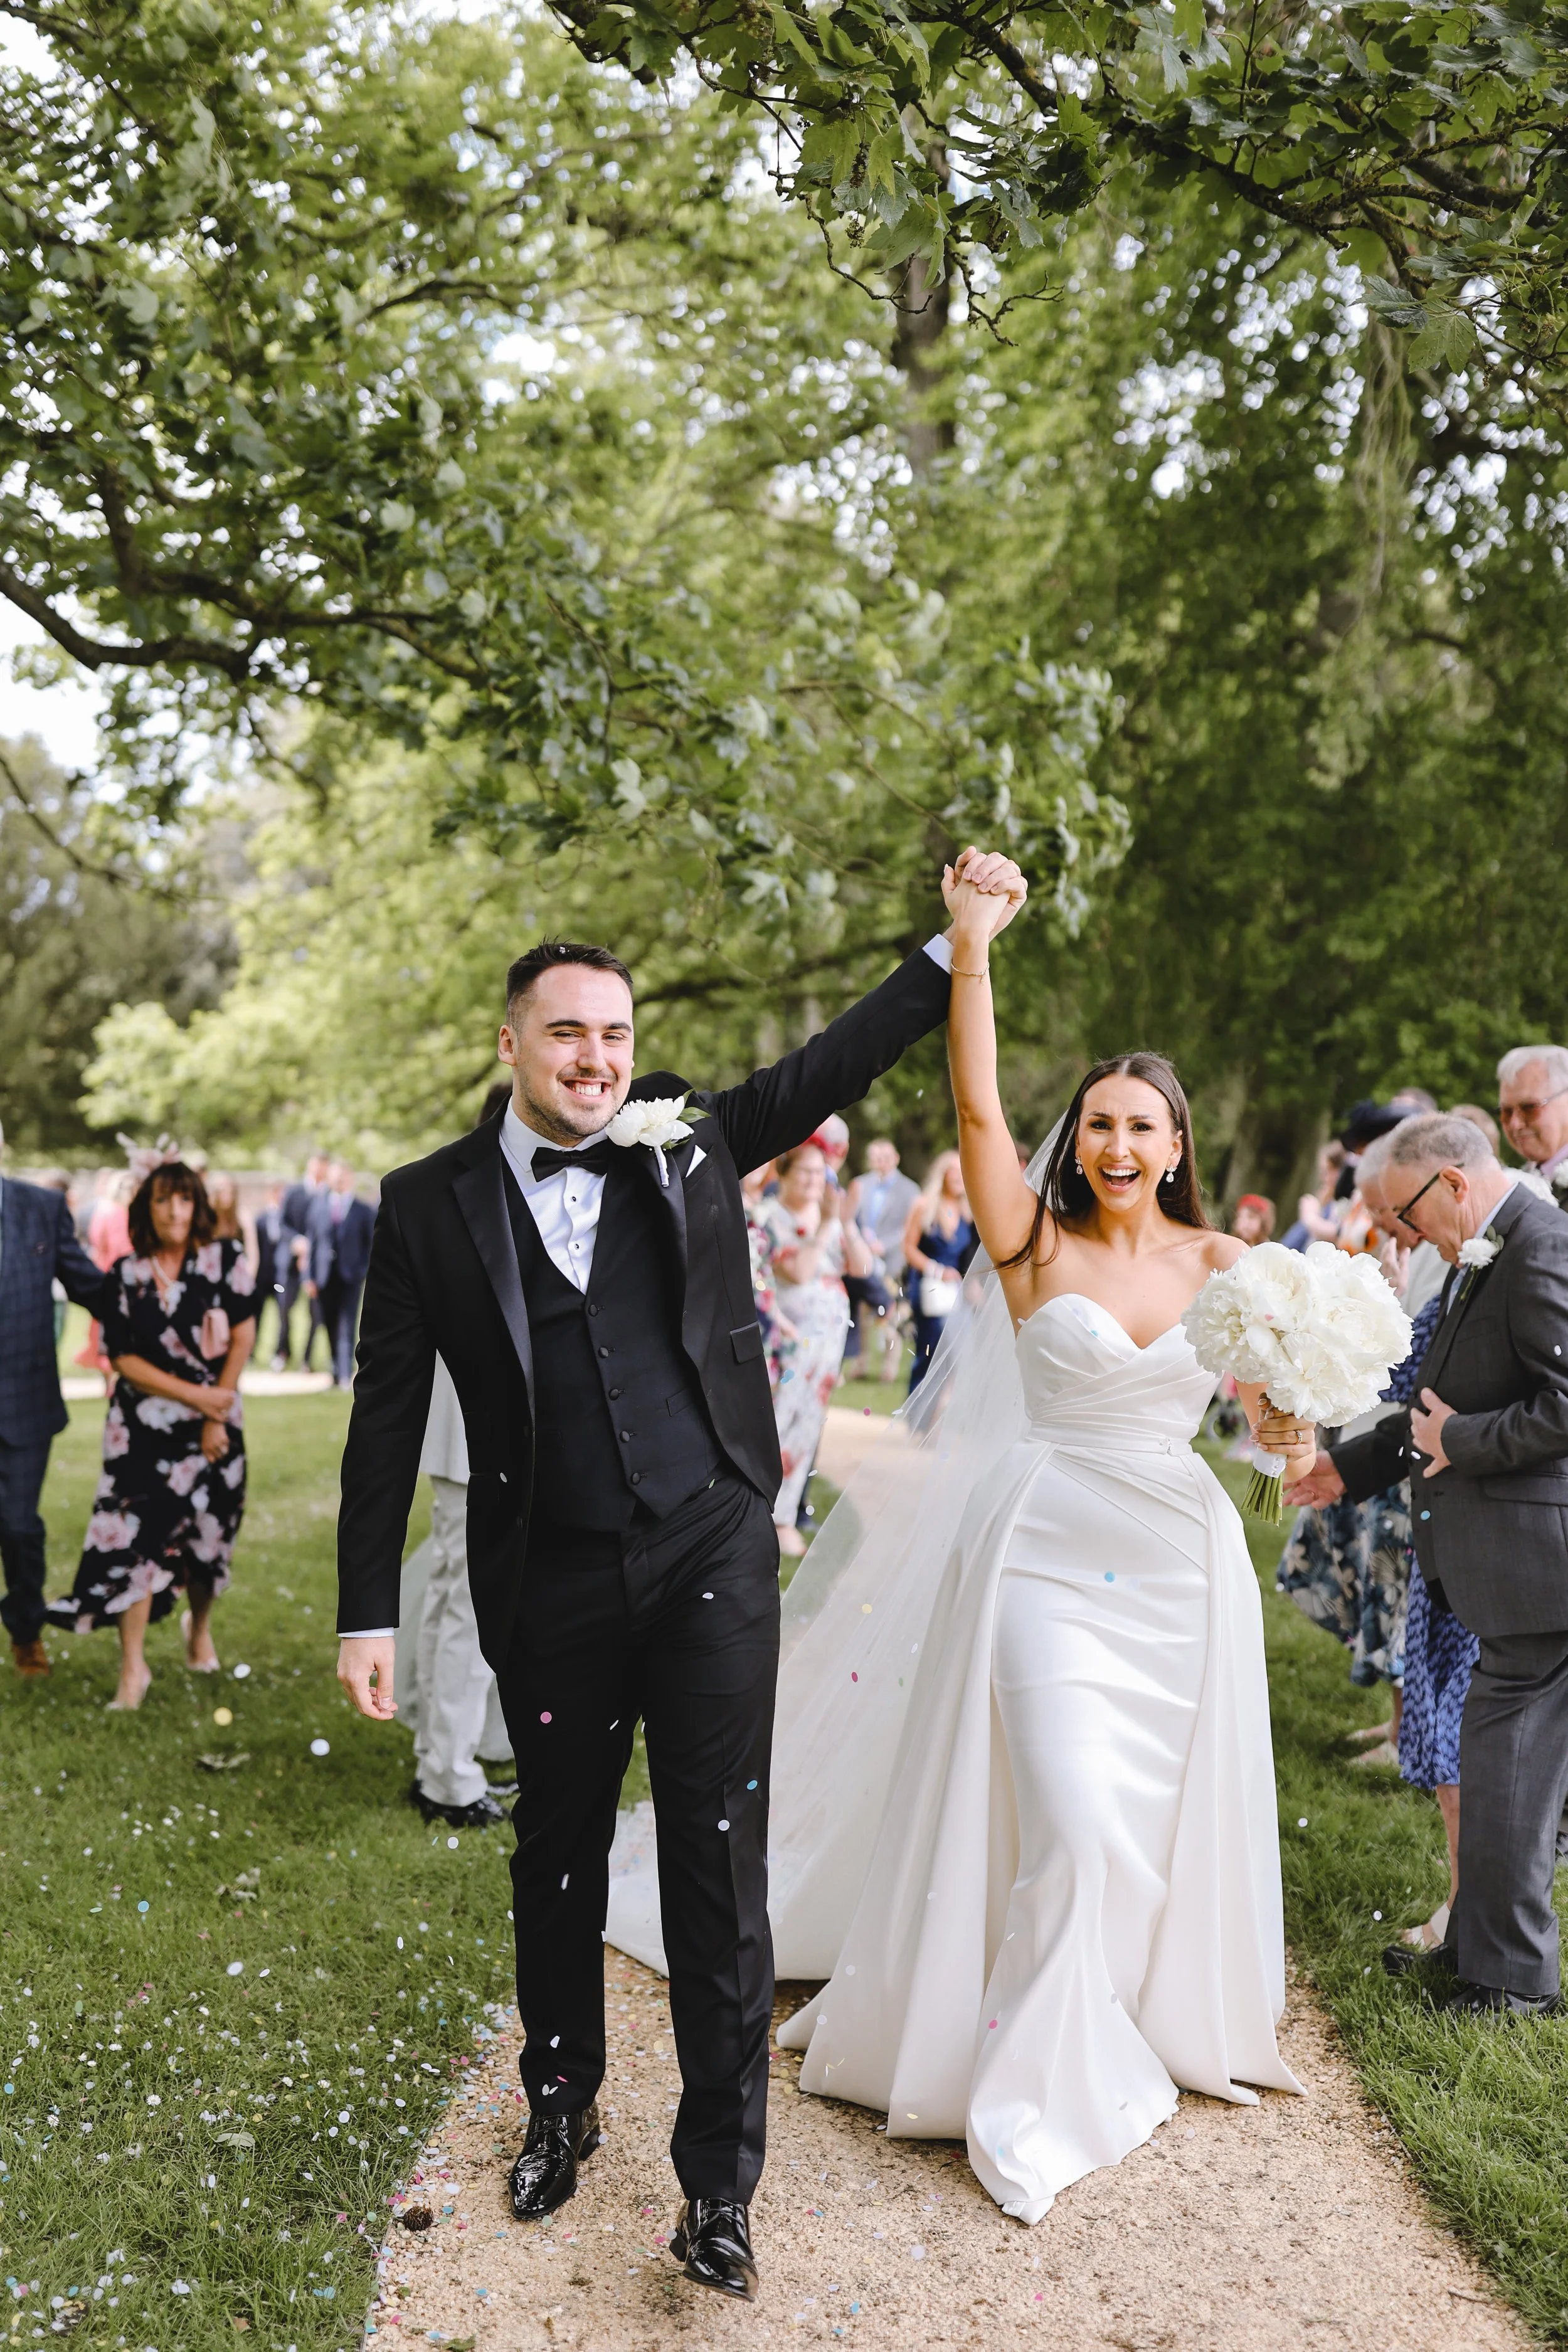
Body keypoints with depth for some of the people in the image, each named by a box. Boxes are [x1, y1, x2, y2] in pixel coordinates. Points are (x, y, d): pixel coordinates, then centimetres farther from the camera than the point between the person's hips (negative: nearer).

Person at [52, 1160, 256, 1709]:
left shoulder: (225, 1260, -3)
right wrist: (193, 1395, -12)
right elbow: (123, 1358, -4)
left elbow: (243, 1335, -4)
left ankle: (200, 1628, 38)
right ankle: (133, 1667, -4)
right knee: (135, 1534, -9)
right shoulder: (128, 1276, -1)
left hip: (214, 1421, 0)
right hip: (143, 1425, 0)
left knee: (207, 1532, 9)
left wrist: (216, 1415, -8)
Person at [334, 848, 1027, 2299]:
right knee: (560, 1860, 17)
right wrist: (368, 1611, 1)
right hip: (552, 1583, 0)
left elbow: (837, 1064, 11)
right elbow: (388, 1416, 2)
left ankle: (718, 2182, 16)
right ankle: (562, 2108, 40)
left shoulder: (689, 1141, 3)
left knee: (721, 1868, 2)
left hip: (712, 1557, 0)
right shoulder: (432, 1204, -1)